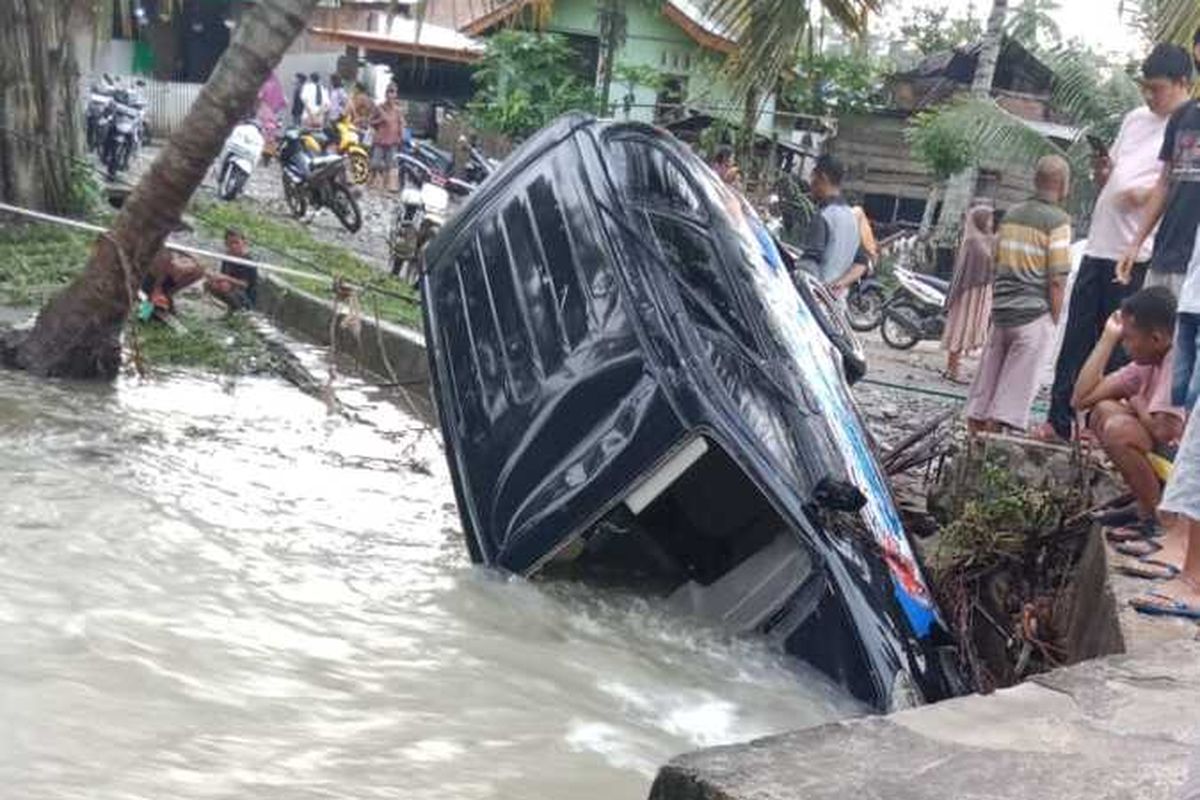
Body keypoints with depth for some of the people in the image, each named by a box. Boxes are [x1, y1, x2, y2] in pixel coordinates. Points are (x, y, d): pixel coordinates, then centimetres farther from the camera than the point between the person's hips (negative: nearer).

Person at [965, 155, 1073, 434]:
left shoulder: (1012, 214, 12)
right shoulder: (1058, 220, -8)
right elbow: (1056, 279, -12)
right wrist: (1054, 320, -4)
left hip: (1000, 309, 7)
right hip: (1033, 314, -6)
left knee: (987, 379, 11)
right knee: (1015, 389, -3)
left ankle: (976, 432, 15)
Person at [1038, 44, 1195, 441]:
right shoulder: (1134, 119, 19)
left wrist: (1148, 194, -20)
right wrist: (1101, 170, 3)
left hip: (1141, 253, -6)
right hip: (1100, 244, 6)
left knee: (1119, 347, -2)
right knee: (1077, 338, 6)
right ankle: (1059, 420, 11)